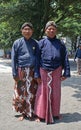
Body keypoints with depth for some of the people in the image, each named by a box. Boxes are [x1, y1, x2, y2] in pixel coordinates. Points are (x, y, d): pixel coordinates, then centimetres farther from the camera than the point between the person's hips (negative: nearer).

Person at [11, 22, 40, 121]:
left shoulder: (35, 43, 4)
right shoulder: (17, 43, 2)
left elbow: (37, 59, 3)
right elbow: (13, 59, 2)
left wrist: (37, 74, -6)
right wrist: (15, 74, -5)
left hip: (32, 72, 0)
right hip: (21, 72, 0)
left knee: (32, 93, 2)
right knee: (21, 93, 5)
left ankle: (30, 113, 14)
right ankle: (23, 113, 19)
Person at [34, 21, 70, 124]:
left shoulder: (60, 44, 3)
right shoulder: (41, 43, -1)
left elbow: (65, 59, 5)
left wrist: (66, 73, 0)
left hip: (56, 72, 2)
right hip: (44, 72, -2)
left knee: (55, 93, 11)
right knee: (42, 93, 3)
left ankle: (55, 113, 28)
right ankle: (40, 114, 15)